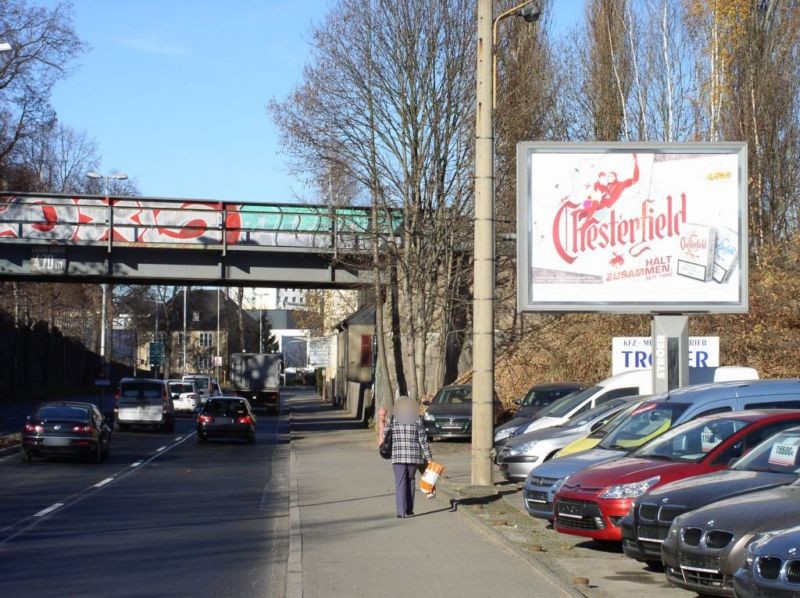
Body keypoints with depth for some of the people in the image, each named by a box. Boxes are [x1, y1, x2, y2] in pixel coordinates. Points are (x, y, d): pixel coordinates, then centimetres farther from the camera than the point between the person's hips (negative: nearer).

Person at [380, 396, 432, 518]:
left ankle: (401, 511, -10)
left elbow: (384, 436, 4)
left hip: (397, 456, -1)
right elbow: (423, 441, 1)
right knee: (411, 481, 16)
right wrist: (428, 458, 5)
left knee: (400, 483, -1)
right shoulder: (417, 420, 2)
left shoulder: (393, 419, -1)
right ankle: (409, 509, 18)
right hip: (414, 456, 1)